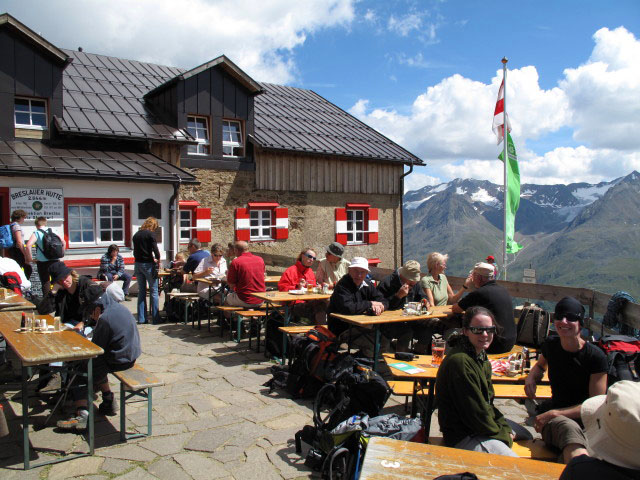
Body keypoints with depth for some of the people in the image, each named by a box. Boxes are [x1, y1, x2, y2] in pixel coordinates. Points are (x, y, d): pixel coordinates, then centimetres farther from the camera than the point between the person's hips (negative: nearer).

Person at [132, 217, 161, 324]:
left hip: (138, 264, 6)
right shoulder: (150, 234, -9)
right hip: (148, 264, -6)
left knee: (141, 291, 11)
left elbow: (135, 252, 15)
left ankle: (141, 318, 12)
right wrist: (158, 260, 1)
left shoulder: (136, 235, 11)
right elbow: (155, 249, -16)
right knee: (154, 291, 1)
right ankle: (155, 318, 2)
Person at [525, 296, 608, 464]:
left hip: (588, 421, -1)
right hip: (554, 419, 2)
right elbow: (541, 365, 32)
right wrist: (531, 378, 8)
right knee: (569, 428, -39)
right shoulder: (551, 344, 8)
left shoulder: (595, 356, -5)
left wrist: (553, 413, -15)